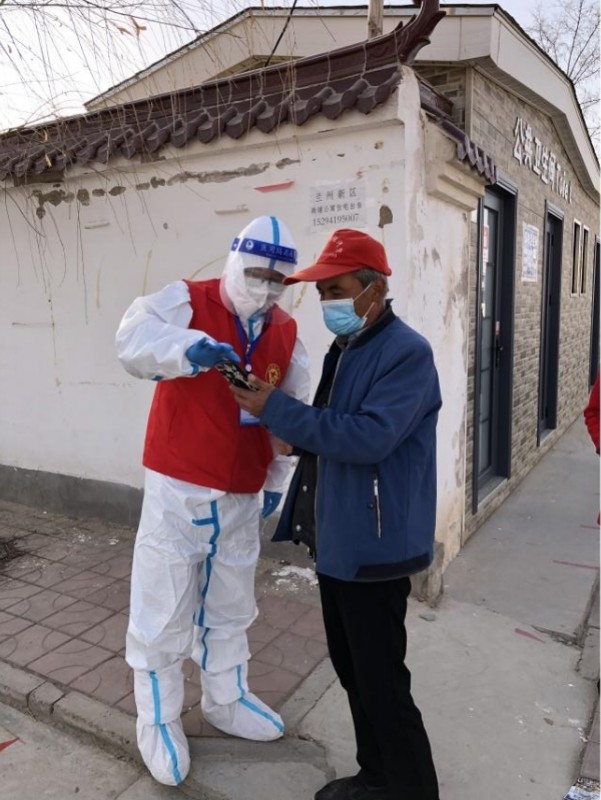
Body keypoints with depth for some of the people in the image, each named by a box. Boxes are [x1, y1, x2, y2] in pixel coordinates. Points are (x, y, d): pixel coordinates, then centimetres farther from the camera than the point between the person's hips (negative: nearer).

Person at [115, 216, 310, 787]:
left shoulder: (286, 334, 6)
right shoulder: (187, 301, -7)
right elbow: (132, 340, -23)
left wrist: (276, 479, 15)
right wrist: (189, 350, -41)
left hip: (242, 497, 5)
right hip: (178, 488, -4)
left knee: (229, 608, 19)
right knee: (162, 611, 5)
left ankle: (226, 701, 40)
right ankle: (158, 722, 27)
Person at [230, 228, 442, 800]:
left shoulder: (407, 352, -17)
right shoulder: (344, 348, 12)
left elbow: (369, 437, -28)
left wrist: (277, 409, -24)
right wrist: (290, 429, 1)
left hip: (373, 544, -10)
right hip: (337, 538, 10)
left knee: (382, 679, 4)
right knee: (352, 669, 21)